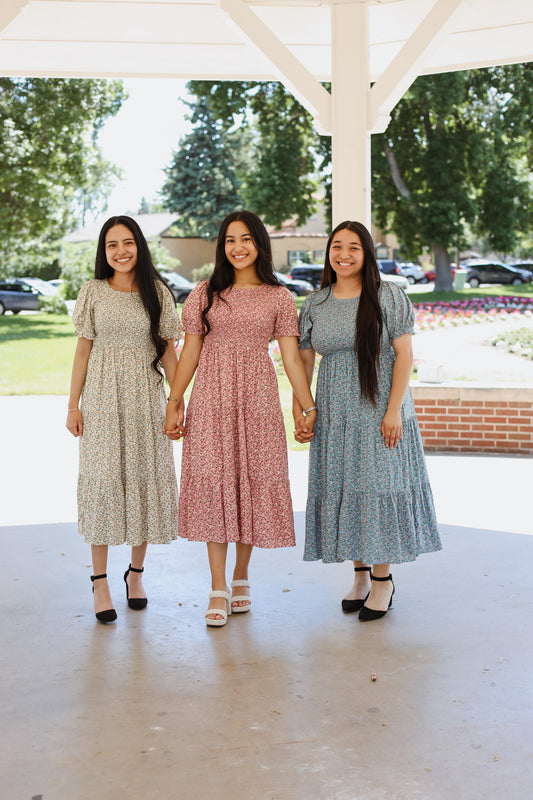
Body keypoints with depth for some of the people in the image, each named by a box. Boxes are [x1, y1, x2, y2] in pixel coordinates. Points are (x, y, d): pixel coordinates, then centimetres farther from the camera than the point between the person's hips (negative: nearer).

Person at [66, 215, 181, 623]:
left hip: (146, 397, 1)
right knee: (102, 479, -3)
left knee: (146, 478, 3)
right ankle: (100, 581, 6)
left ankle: (136, 571, 20)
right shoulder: (93, 292, 3)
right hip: (103, 396, -1)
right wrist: (73, 405, 0)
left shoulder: (157, 292, 4)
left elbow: (168, 351, 6)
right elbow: (83, 350, 4)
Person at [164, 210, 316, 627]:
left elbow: (291, 357, 4)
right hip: (212, 398, 0)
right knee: (213, 481, -4)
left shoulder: (278, 297, 6)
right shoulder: (206, 293, 7)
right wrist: (174, 401, 2)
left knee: (254, 481, 2)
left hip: (257, 397, 0)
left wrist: (309, 407, -1)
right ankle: (219, 590, 1)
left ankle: (241, 577, 20)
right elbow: (191, 350, 8)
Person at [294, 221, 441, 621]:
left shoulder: (389, 296, -4)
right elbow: (304, 361, 10)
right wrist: (298, 411, 1)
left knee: (379, 487, -2)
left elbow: (404, 355, -7)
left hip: (380, 411, -4)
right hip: (334, 415, 4)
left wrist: (393, 410, -15)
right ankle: (361, 573, 21)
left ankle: (383, 578, 12)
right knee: (342, 487, 6)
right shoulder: (315, 304, 7)